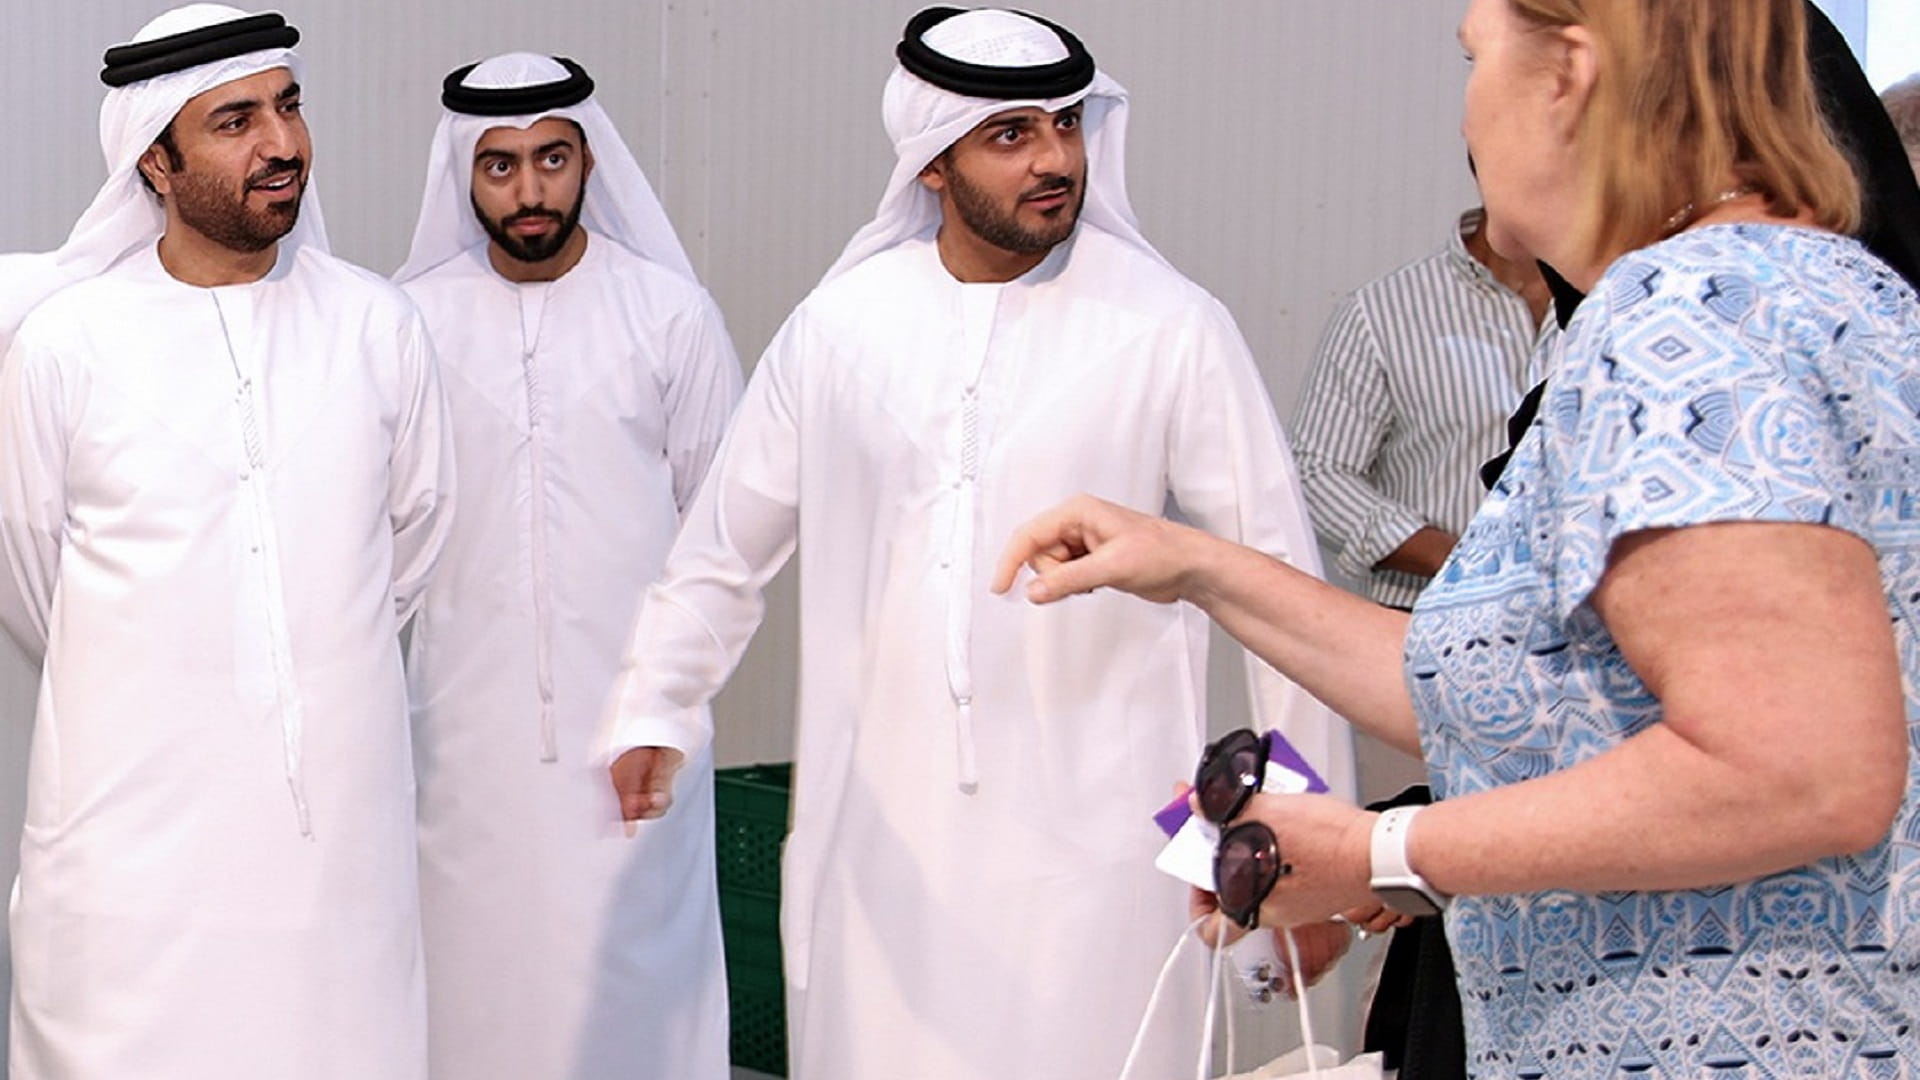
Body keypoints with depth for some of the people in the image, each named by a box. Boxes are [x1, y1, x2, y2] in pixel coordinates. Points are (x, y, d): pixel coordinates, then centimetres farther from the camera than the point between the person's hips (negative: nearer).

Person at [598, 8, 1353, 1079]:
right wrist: (657, 711, 0)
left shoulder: (1170, 329, -5)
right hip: (885, 824, 3)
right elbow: (727, 546, 13)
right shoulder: (840, 325, 4)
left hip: (1092, 835, -3)